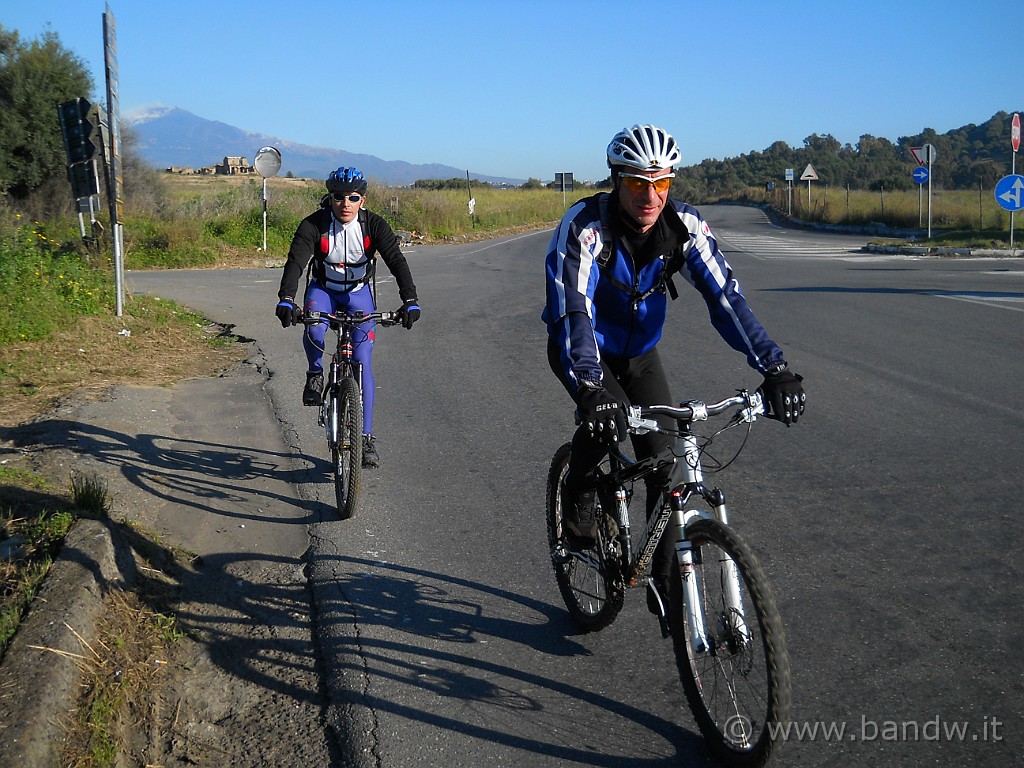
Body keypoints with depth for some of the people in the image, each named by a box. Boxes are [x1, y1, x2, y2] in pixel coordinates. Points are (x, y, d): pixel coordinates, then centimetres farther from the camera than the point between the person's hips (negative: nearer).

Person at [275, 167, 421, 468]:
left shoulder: (374, 225, -20)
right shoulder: (314, 224, -22)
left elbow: (396, 260, -29)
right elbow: (296, 261, -33)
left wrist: (410, 301, -44)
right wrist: (286, 300, -50)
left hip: (359, 294, 0)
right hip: (323, 290, 0)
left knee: (362, 363, -8)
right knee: (313, 332, -34)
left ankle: (366, 437, 0)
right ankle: (315, 374, 1)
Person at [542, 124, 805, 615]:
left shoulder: (685, 227, -21)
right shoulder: (584, 225, -30)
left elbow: (725, 297, -26)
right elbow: (573, 310, -40)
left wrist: (775, 370, -38)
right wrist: (592, 389, -56)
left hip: (640, 351, 3)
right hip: (579, 348, -3)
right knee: (605, 419, -33)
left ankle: (666, 585, 11)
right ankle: (576, 491, 1)